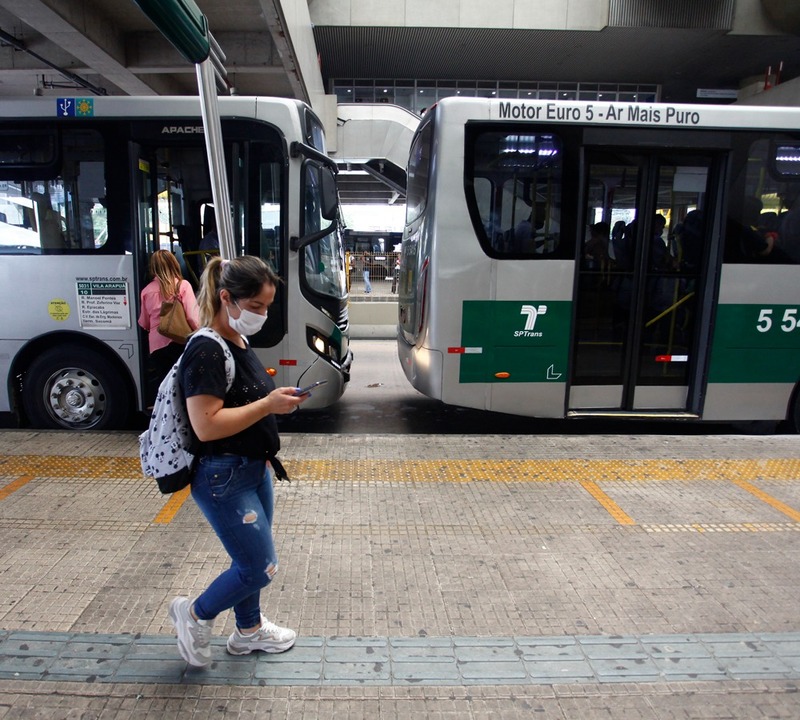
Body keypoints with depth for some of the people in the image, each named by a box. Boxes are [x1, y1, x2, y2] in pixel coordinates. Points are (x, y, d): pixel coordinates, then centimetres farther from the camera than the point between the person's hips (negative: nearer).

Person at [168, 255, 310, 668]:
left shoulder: (239, 344, 8)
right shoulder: (206, 351, -22)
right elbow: (206, 425, -28)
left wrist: (278, 400, 9)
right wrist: (268, 405, -25)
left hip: (252, 469, 9)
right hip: (222, 479, -9)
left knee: (250, 560, 22)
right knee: (261, 568, 1)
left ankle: (249, 630, 43)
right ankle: (194, 616, 26)